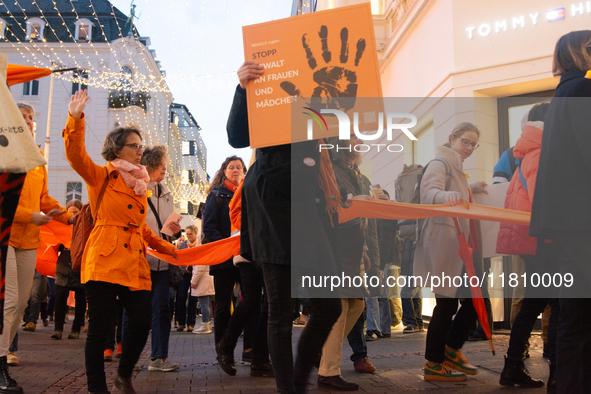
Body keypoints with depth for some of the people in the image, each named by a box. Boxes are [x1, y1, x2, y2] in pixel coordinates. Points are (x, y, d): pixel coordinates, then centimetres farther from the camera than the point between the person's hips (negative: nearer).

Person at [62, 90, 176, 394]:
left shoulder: (140, 185, 22)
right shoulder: (101, 176, 5)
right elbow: (76, 155, -14)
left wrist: (170, 250, 27)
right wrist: (75, 119, -26)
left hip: (135, 263, 6)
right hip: (105, 261, -6)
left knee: (142, 323, -1)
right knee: (101, 328, -6)